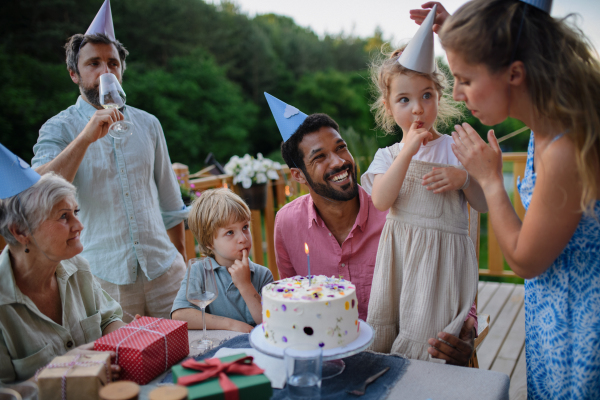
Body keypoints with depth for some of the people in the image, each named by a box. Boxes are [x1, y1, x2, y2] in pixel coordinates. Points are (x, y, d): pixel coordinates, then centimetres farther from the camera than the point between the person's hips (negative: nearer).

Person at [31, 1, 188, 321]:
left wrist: (182, 261, 15)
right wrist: (85, 138, -27)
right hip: (103, 279, -2)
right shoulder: (59, 129, -1)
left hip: (164, 270, 3)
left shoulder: (147, 124, 9)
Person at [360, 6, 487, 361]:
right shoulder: (388, 155, 6)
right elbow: (380, 201, -13)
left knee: (426, 336, -4)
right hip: (399, 252, 2)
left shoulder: (456, 148, 2)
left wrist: (463, 178, -16)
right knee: (383, 330, 8)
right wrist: (407, 151, -17)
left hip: (443, 253, -2)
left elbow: (484, 204, 5)